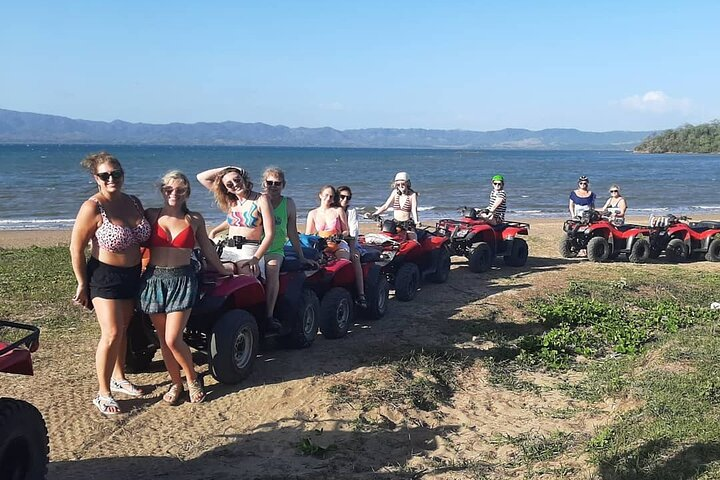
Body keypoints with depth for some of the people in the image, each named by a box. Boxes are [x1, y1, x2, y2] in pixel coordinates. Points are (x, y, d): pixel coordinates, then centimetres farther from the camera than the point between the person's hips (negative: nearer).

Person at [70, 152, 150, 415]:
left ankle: (119, 379, 34)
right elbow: (76, 248, -14)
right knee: (112, 334, -10)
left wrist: (141, 271, 14)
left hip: (133, 275, 6)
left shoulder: (134, 202, 1)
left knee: (123, 329, 17)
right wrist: (82, 285, -10)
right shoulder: (93, 208, -18)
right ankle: (102, 394, 3)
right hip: (105, 276, -6)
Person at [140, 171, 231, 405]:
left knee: (173, 340, -10)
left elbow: (207, 250, 15)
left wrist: (224, 271, 22)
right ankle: (176, 383, 25)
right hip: (154, 280, 2)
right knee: (163, 339, 8)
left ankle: (192, 379, 14)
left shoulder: (194, 219, 4)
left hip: (183, 280, -2)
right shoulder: (151, 215, 3)